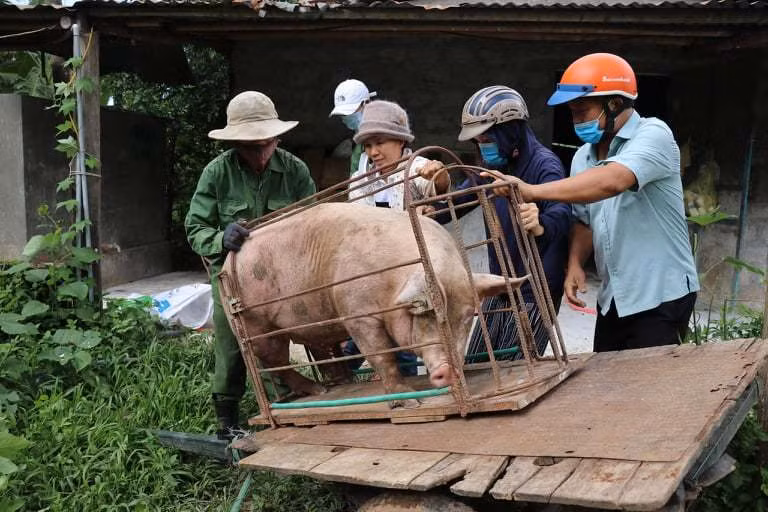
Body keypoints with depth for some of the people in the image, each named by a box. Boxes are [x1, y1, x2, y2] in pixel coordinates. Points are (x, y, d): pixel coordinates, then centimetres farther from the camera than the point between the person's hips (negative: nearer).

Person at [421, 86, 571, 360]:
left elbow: (560, 213, -36)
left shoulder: (544, 165, -18)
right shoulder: (492, 166, 6)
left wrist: (540, 226, -59)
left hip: (536, 292, -8)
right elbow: (453, 206, 9)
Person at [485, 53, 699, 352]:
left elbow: (612, 181, -35)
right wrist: (575, 265, -3)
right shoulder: (582, 158, 7)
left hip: (661, 297, -7)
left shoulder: (653, 135, -16)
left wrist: (532, 191, -36)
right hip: (613, 298, 7)